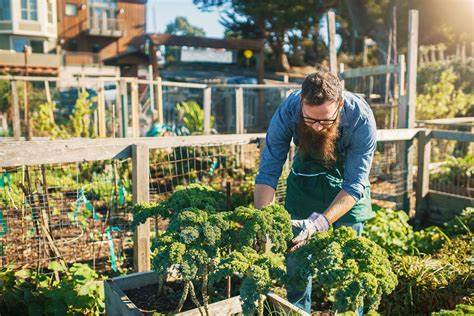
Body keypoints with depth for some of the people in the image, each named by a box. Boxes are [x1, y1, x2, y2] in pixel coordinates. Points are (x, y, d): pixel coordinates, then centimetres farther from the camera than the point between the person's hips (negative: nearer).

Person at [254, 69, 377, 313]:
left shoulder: (361, 118, -33)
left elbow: (354, 185, -31)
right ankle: (298, 310, 26)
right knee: (296, 252, 4)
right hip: (304, 178, 2)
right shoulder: (287, 112, -29)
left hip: (346, 182, -1)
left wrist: (319, 223, -44)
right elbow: (268, 172, -27)